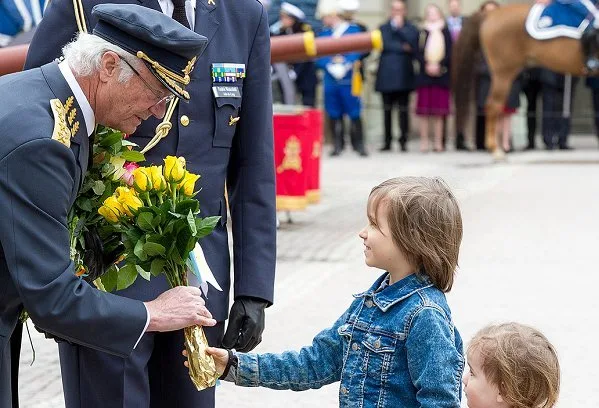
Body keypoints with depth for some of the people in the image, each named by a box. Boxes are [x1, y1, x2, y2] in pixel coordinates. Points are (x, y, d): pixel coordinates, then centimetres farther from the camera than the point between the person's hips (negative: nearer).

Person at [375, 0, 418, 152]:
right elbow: (384, 44, -2)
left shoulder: (411, 28, 12)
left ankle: (403, 140, -2)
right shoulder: (383, 28, 15)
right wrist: (402, 48, -8)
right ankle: (387, 141, 6)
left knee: (403, 109, -4)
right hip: (387, 74, 1)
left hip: (403, 75, -1)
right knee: (387, 109, 2)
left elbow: (412, 43, -7)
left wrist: (400, 27, -6)